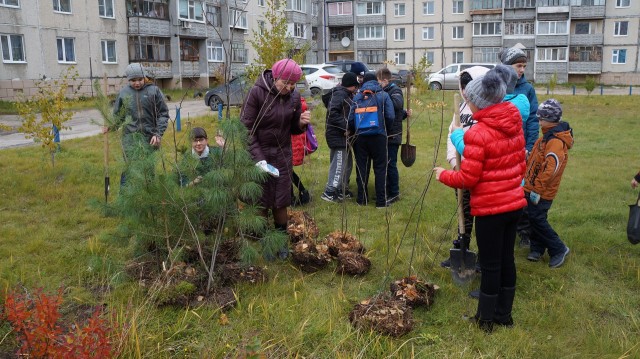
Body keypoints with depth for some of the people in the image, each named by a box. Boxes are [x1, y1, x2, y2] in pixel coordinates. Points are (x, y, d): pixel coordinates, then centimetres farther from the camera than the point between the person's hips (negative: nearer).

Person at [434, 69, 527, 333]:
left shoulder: (478, 133, -21)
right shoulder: (514, 125, 2)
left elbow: (467, 179, -18)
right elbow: (521, 163, 11)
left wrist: (443, 175, -1)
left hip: (490, 207, -7)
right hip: (514, 202, 7)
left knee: (490, 264, 6)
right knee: (506, 258, 17)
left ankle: (485, 319, 21)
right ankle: (504, 314, 31)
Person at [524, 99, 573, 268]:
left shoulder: (556, 142, -22)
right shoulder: (548, 136, 9)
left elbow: (551, 169, -28)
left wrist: (538, 189, -27)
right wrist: (527, 177, 19)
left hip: (542, 192, -9)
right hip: (533, 187, 9)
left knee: (538, 219, -4)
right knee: (535, 217, 15)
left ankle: (559, 249, 10)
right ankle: (537, 248, 28)